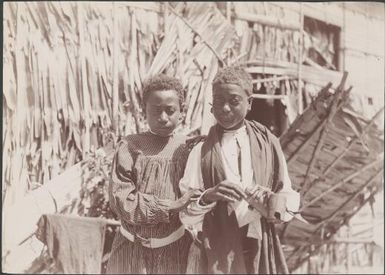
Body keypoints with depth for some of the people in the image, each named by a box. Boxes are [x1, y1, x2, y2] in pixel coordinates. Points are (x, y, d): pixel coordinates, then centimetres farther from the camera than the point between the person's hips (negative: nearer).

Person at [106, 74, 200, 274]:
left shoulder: (188, 148, 0)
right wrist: (170, 207, -16)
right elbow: (120, 199, -11)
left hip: (175, 249, 1)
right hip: (132, 249, 0)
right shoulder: (129, 147, -3)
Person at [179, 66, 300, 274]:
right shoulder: (201, 151, -3)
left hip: (261, 253, 1)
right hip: (215, 255, -1)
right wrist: (208, 196, -22)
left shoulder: (267, 143, 1)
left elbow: (290, 198, 2)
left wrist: (273, 203, -18)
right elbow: (187, 218, -5)